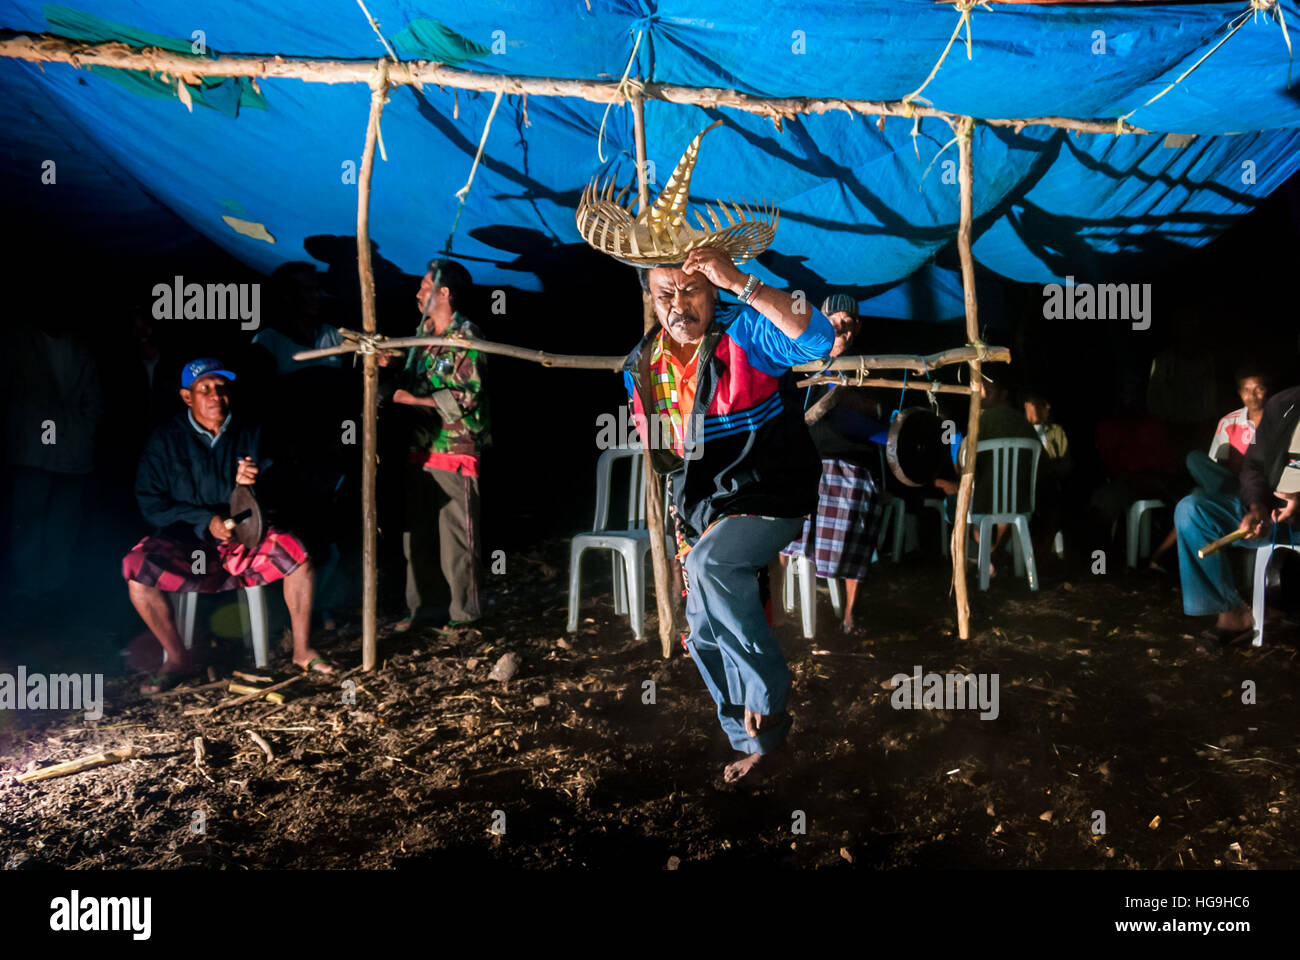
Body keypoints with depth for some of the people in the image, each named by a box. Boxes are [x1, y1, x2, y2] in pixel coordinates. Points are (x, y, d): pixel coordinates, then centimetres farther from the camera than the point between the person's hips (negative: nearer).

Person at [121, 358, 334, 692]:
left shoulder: (248, 436, 7)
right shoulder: (166, 440, 2)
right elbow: (151, 502, -3)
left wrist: (248, 484, -18)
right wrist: (205, 520, -16)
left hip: (241, 539, 1)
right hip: (185, 542, -1)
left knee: (295, 551, -26)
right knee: (137, 567, -30)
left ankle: (302, 649, -13)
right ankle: (177, 658, -12)